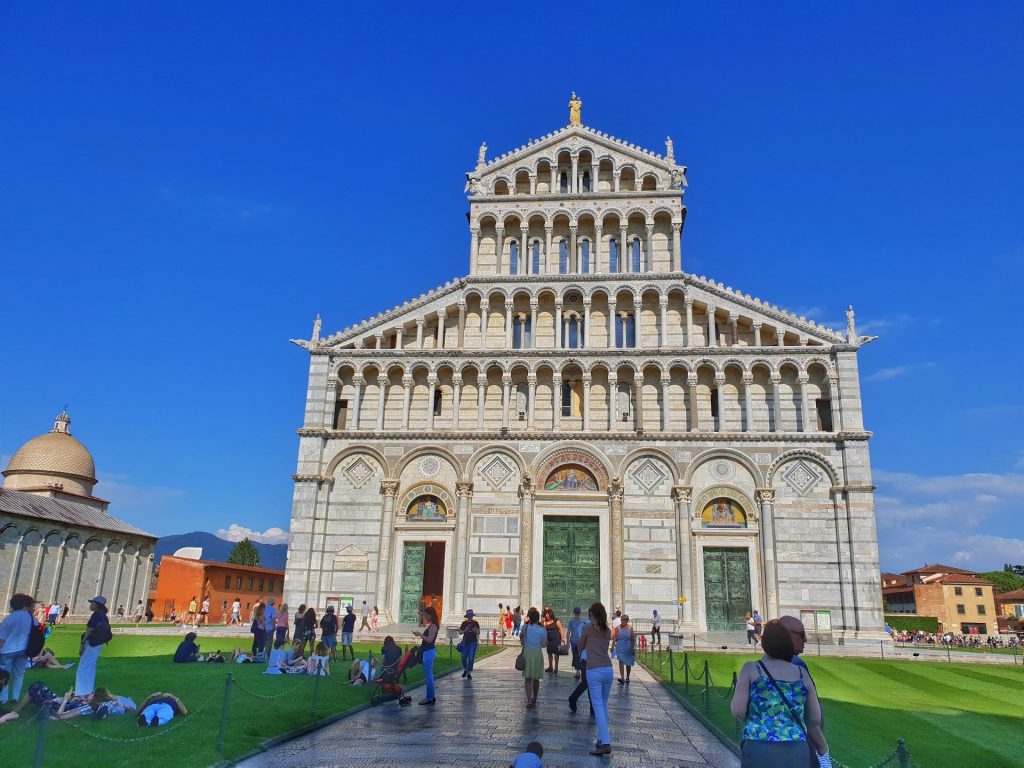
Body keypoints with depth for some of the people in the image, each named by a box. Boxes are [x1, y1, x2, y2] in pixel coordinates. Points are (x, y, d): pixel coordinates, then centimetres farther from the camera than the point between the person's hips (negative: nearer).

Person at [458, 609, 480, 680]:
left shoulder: (475, 623, 0)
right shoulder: (464, 623, 5)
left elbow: (478, 633, -1)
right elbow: (460, 632, 4)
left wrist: (476, 630, -23)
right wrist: (464, 630, -15)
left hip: (473, 642, -2)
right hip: (465, 642, 2)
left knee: (471, 658, -4)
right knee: (464, 658, 0)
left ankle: (469, 673, 5)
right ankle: (465, 670, 27)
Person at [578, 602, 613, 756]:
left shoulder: (588, 628, -4)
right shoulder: (608, 630, 10)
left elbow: (580, 648, 7)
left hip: (593, 671, -5)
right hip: (607, 669, 5)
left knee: (598, 706, -6)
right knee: (604, 705, 17)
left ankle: (605, 743, -13)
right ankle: (602, 739, 21)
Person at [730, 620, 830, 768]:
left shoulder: (751, 669, -1)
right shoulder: (802, 673, 8)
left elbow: (738, 711, -7)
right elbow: (815, 719, 13)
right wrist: (823, 749, 30)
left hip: (760, 751, -3)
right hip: (796, 753, 3)